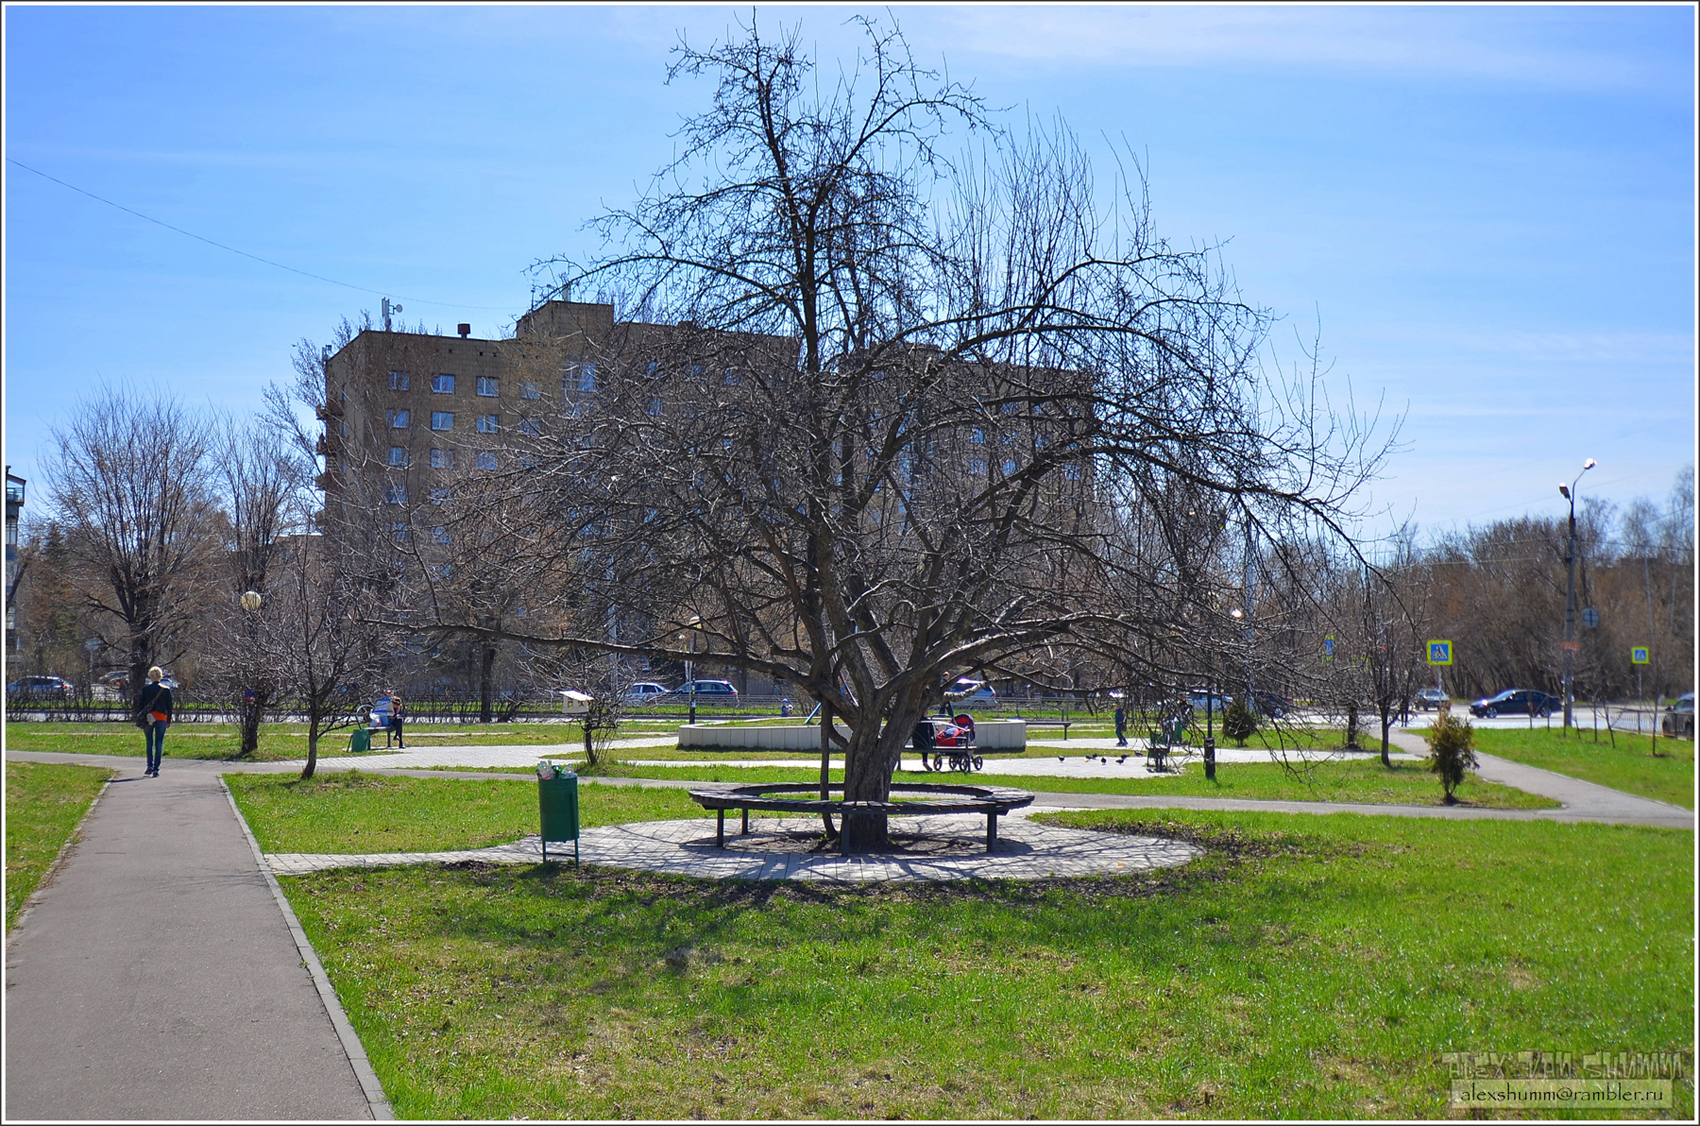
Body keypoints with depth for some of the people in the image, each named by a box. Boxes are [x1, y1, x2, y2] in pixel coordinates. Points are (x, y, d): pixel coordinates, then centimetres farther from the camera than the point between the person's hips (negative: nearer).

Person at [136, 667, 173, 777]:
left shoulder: (145, 689, -1)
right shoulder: (166, 690, 0)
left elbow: (140, 706, 2)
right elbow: (169, 706, 4)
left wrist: (140, 720, 9)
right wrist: (169, 720, 12)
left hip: (148, 718, 0)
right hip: (161, 718, 0)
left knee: (149, 743, 14)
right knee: (159, 744, 2)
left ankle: (150, 766, 5)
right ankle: (156, 769, 0)